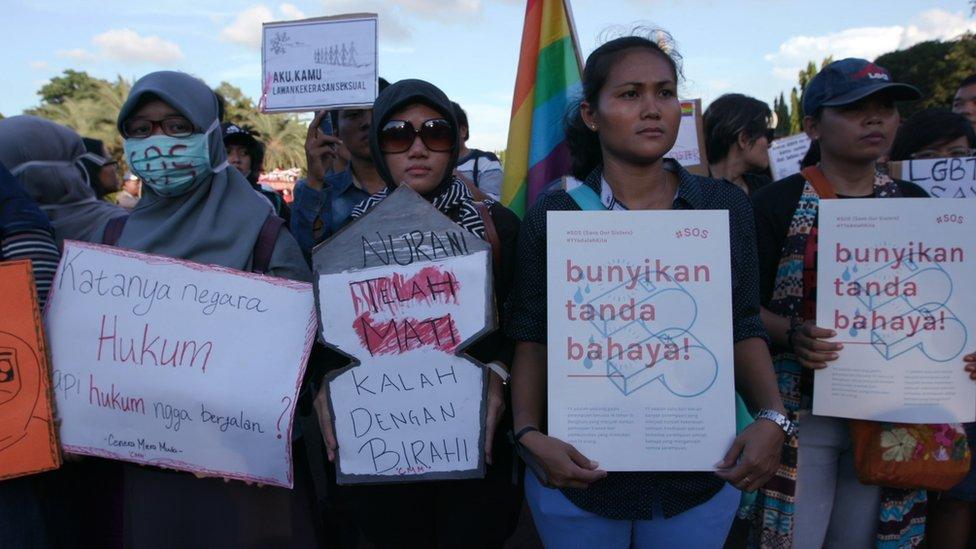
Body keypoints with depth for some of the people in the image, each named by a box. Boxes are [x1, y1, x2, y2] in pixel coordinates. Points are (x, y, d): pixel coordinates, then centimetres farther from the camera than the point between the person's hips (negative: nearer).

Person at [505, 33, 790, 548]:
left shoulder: (725, 207, -1)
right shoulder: (552, 216, -6)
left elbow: (744, 328, 2)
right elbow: (533, 338, -4)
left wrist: (773, 418, -12)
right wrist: (530, 434, -17)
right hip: (581, 473, -1)